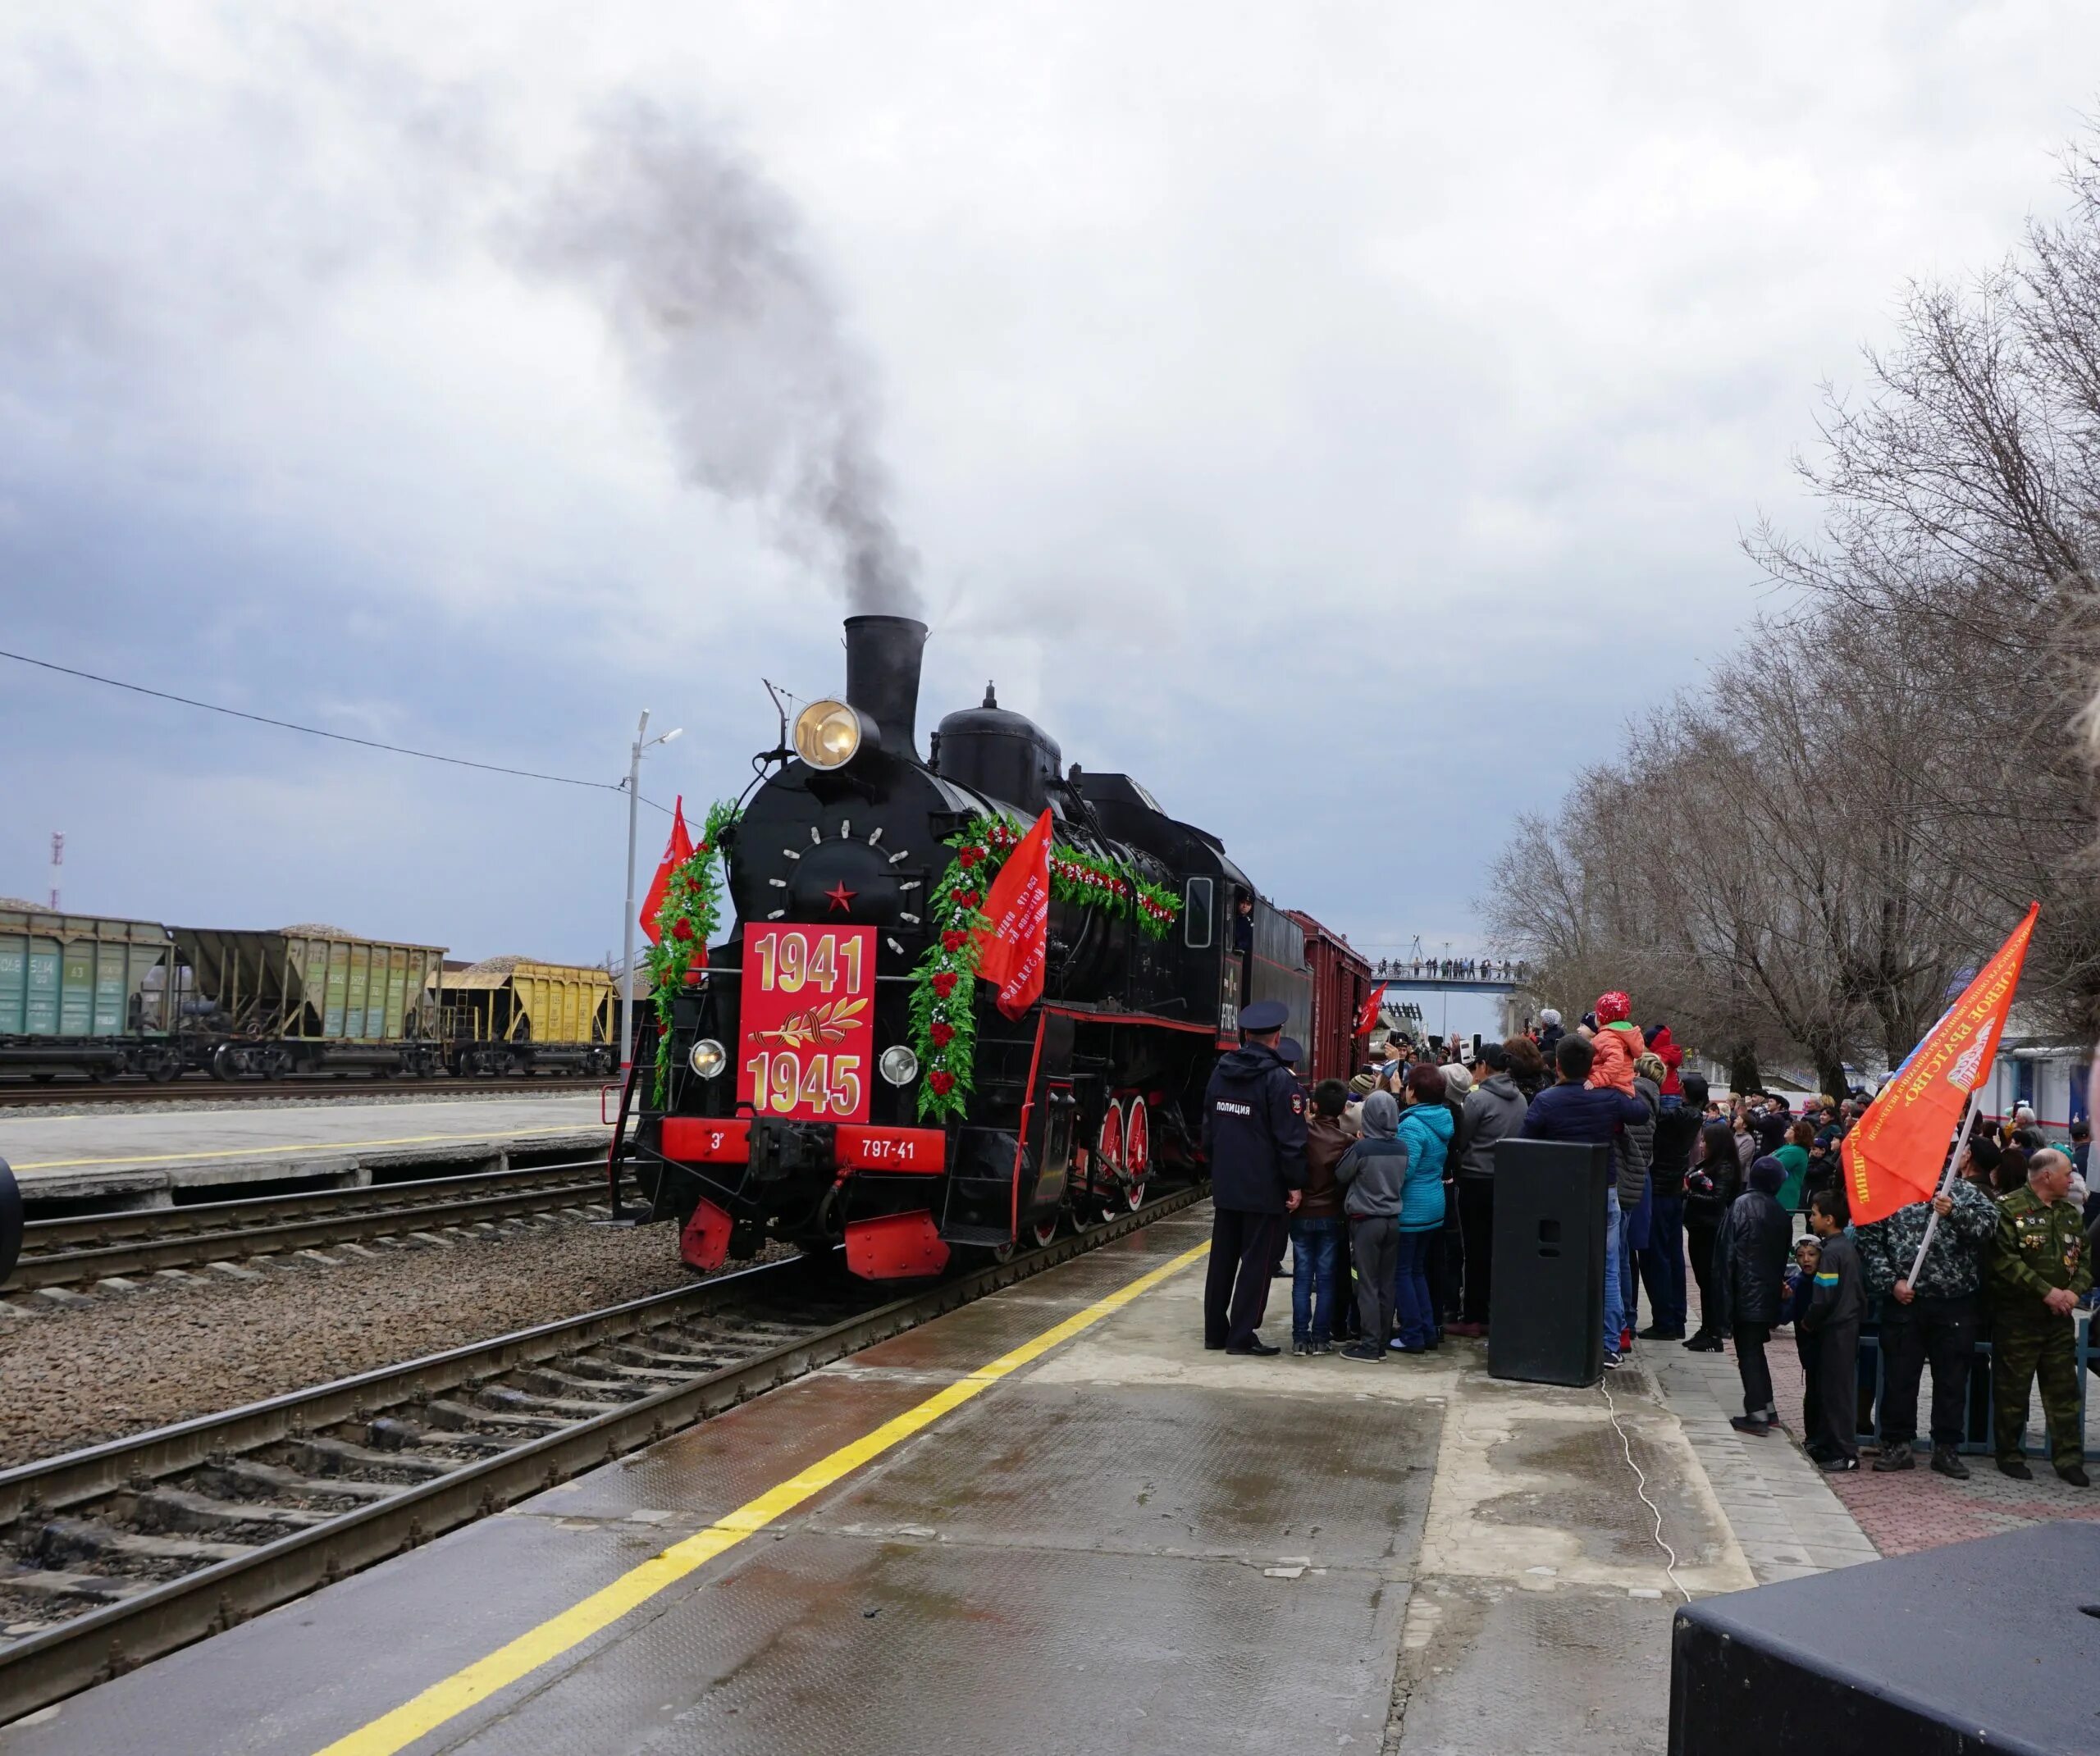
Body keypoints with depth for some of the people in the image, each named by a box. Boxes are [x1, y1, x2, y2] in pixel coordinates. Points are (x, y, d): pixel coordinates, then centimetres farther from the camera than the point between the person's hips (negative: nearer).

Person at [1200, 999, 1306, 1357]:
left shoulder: (1221, 1071, 6)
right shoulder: (1279, 1079, -15)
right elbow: (1290, 1139, -16)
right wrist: (1295, 1183, -10)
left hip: (1225, 1185, 6)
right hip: (1265, 1189, -6)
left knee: (1222, 1257, 13)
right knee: (1256, 1260, 1)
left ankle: (1214, 1331, 19)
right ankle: (1241, 1336, 2)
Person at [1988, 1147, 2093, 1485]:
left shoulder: (2071, 1214, 12)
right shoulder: (2011, 1210, -11)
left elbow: (2084, 1259, 13)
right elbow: (2004, 1260, -17)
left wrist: (2075, 1291, -6)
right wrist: (2046, 1291, -18)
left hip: (2060, 1318, 6)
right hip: (2017, 1316, -6)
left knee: (2064, 1392, 8)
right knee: (2012, 1390, 4)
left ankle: (2069, 1458, 15)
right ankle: (2009, 1455, 15)